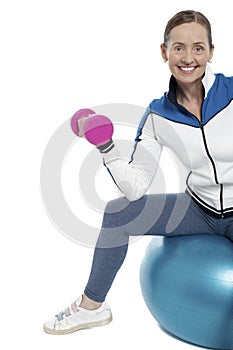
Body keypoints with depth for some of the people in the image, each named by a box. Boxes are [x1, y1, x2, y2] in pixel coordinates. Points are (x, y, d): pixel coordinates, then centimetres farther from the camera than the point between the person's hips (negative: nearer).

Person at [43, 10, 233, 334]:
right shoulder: (159, 116, -7)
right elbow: (136, 187, -9)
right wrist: (107, 148, -21)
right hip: (200, 207, 3)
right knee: (118, 211, -4)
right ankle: (91, 307, 15)